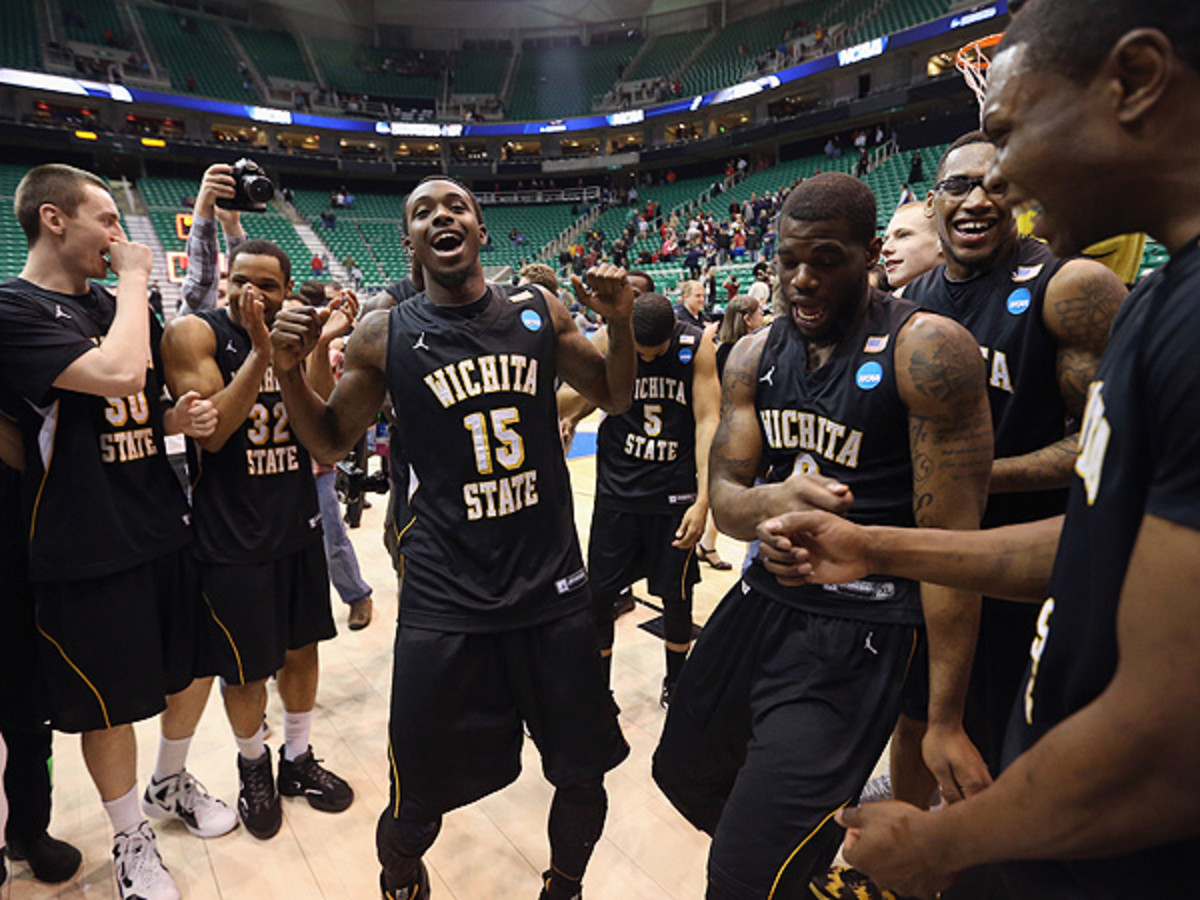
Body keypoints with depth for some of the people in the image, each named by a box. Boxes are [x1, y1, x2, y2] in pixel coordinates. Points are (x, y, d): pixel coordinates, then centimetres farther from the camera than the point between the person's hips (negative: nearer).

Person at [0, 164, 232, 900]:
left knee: (195, 666, 19)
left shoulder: (116, 306, 11)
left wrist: (181, 417, -3)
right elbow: (118, 375, -31)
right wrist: (134, 279, -15)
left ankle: (171, 785, 45)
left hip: (163, 528, 7)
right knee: (109, 705, 11)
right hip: (86, 551, -7)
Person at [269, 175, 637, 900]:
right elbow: (329, 443, 9)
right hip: (447, 599, -1)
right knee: (418, 801, 10)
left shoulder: (538, 310, 2)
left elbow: (614, 398, 11)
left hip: (553, 586, 2)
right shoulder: (384, 338, -1)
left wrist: (620, 323, -6)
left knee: (583, 776, 14)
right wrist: (289, 370, -8)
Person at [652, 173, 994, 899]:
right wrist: (775, 501, -27)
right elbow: (724, 497, -2)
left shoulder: (927, 350, -16)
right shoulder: (754, 356, 2)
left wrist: (946, 721, -13)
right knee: (684, 773, 26)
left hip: (860, 628, -6)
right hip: (763, 596, 7)